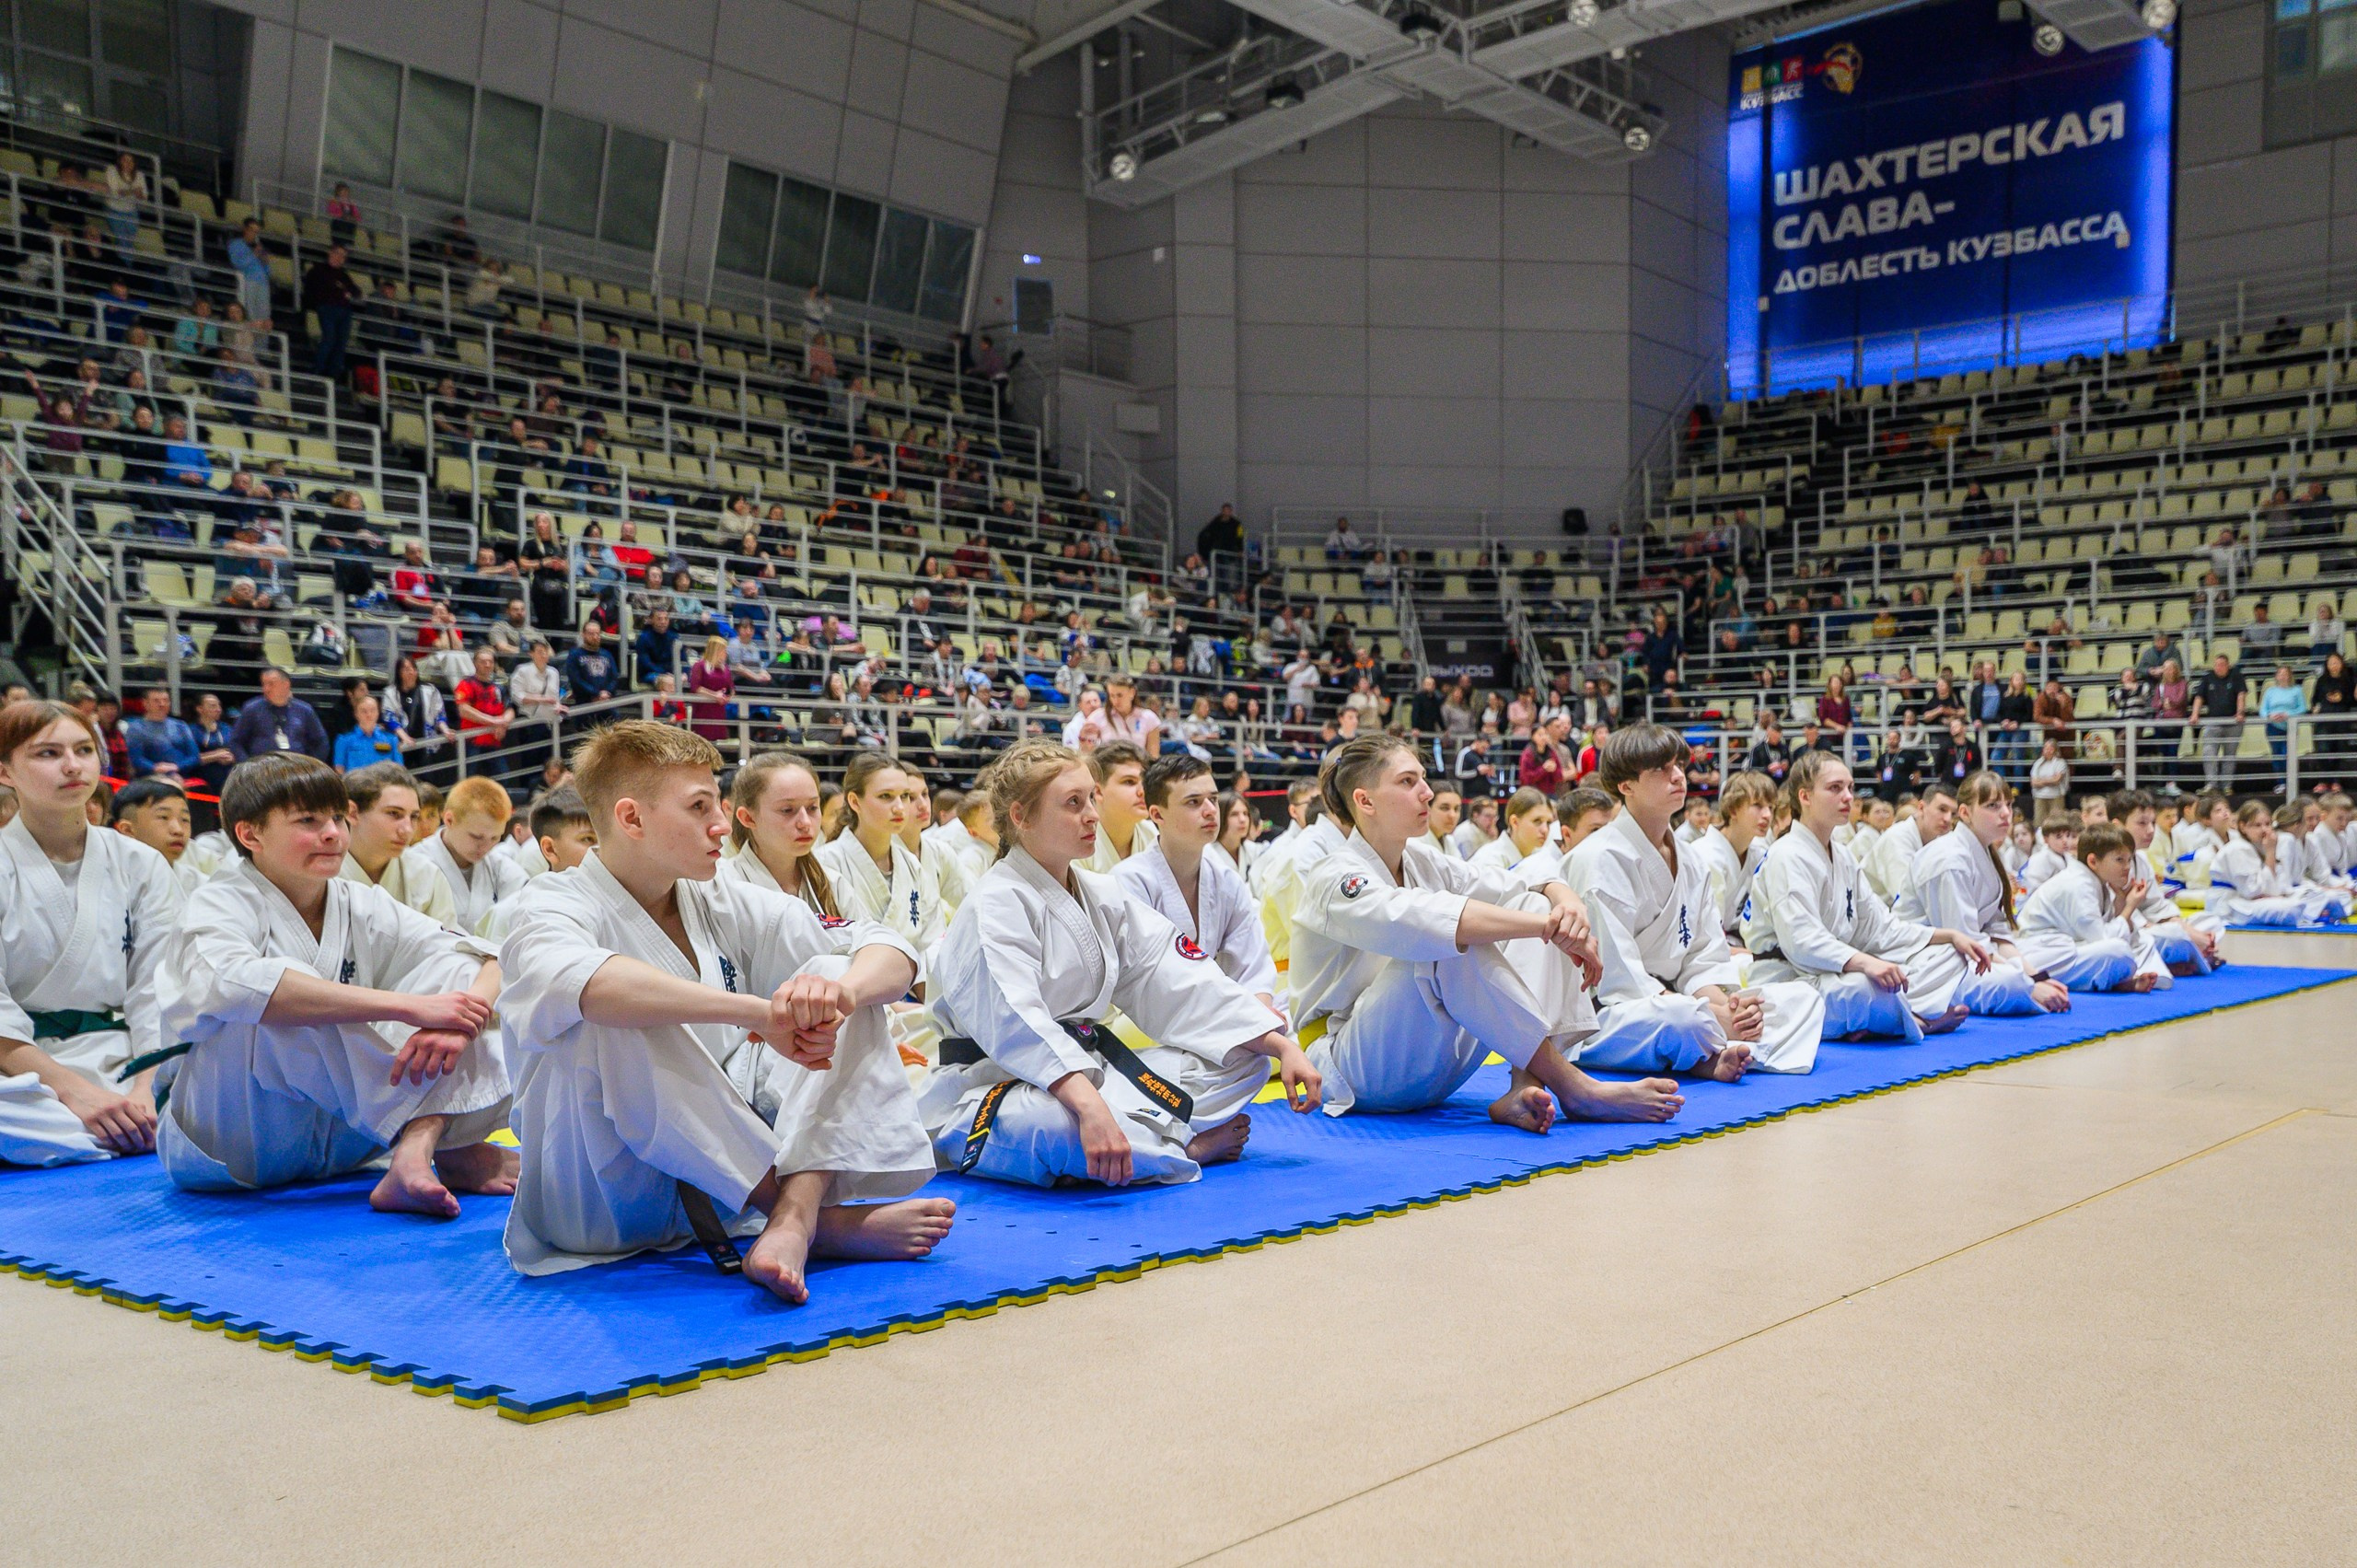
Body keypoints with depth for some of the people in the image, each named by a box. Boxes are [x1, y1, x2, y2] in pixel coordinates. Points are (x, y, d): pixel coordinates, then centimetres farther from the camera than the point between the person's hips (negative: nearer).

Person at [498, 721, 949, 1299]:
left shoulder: (723, 904, 5)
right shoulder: (551, 907, -10)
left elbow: (892, 953, -2)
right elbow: (575, 981, -37)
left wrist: (841, 990, -26)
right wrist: (759, 1012, -43)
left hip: (730, 1162, 5)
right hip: (600, 1201, -5)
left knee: (835, 971, -7)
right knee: (609, 1022, -32)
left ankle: (793, 1220, -30)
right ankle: (825, 1222, -25)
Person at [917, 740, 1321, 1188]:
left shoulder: (1101, 895, 10)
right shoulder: (995, 906, -16)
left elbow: (1183, 978, 3)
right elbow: (1014, 1020, -33)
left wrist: (1282, 1046, -8)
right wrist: (1088, 1104, -49)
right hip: (993, 1086, -8)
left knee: (1244, 1060, 1)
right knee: (1049, 1122, -44)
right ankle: (1187, 1147, -18)